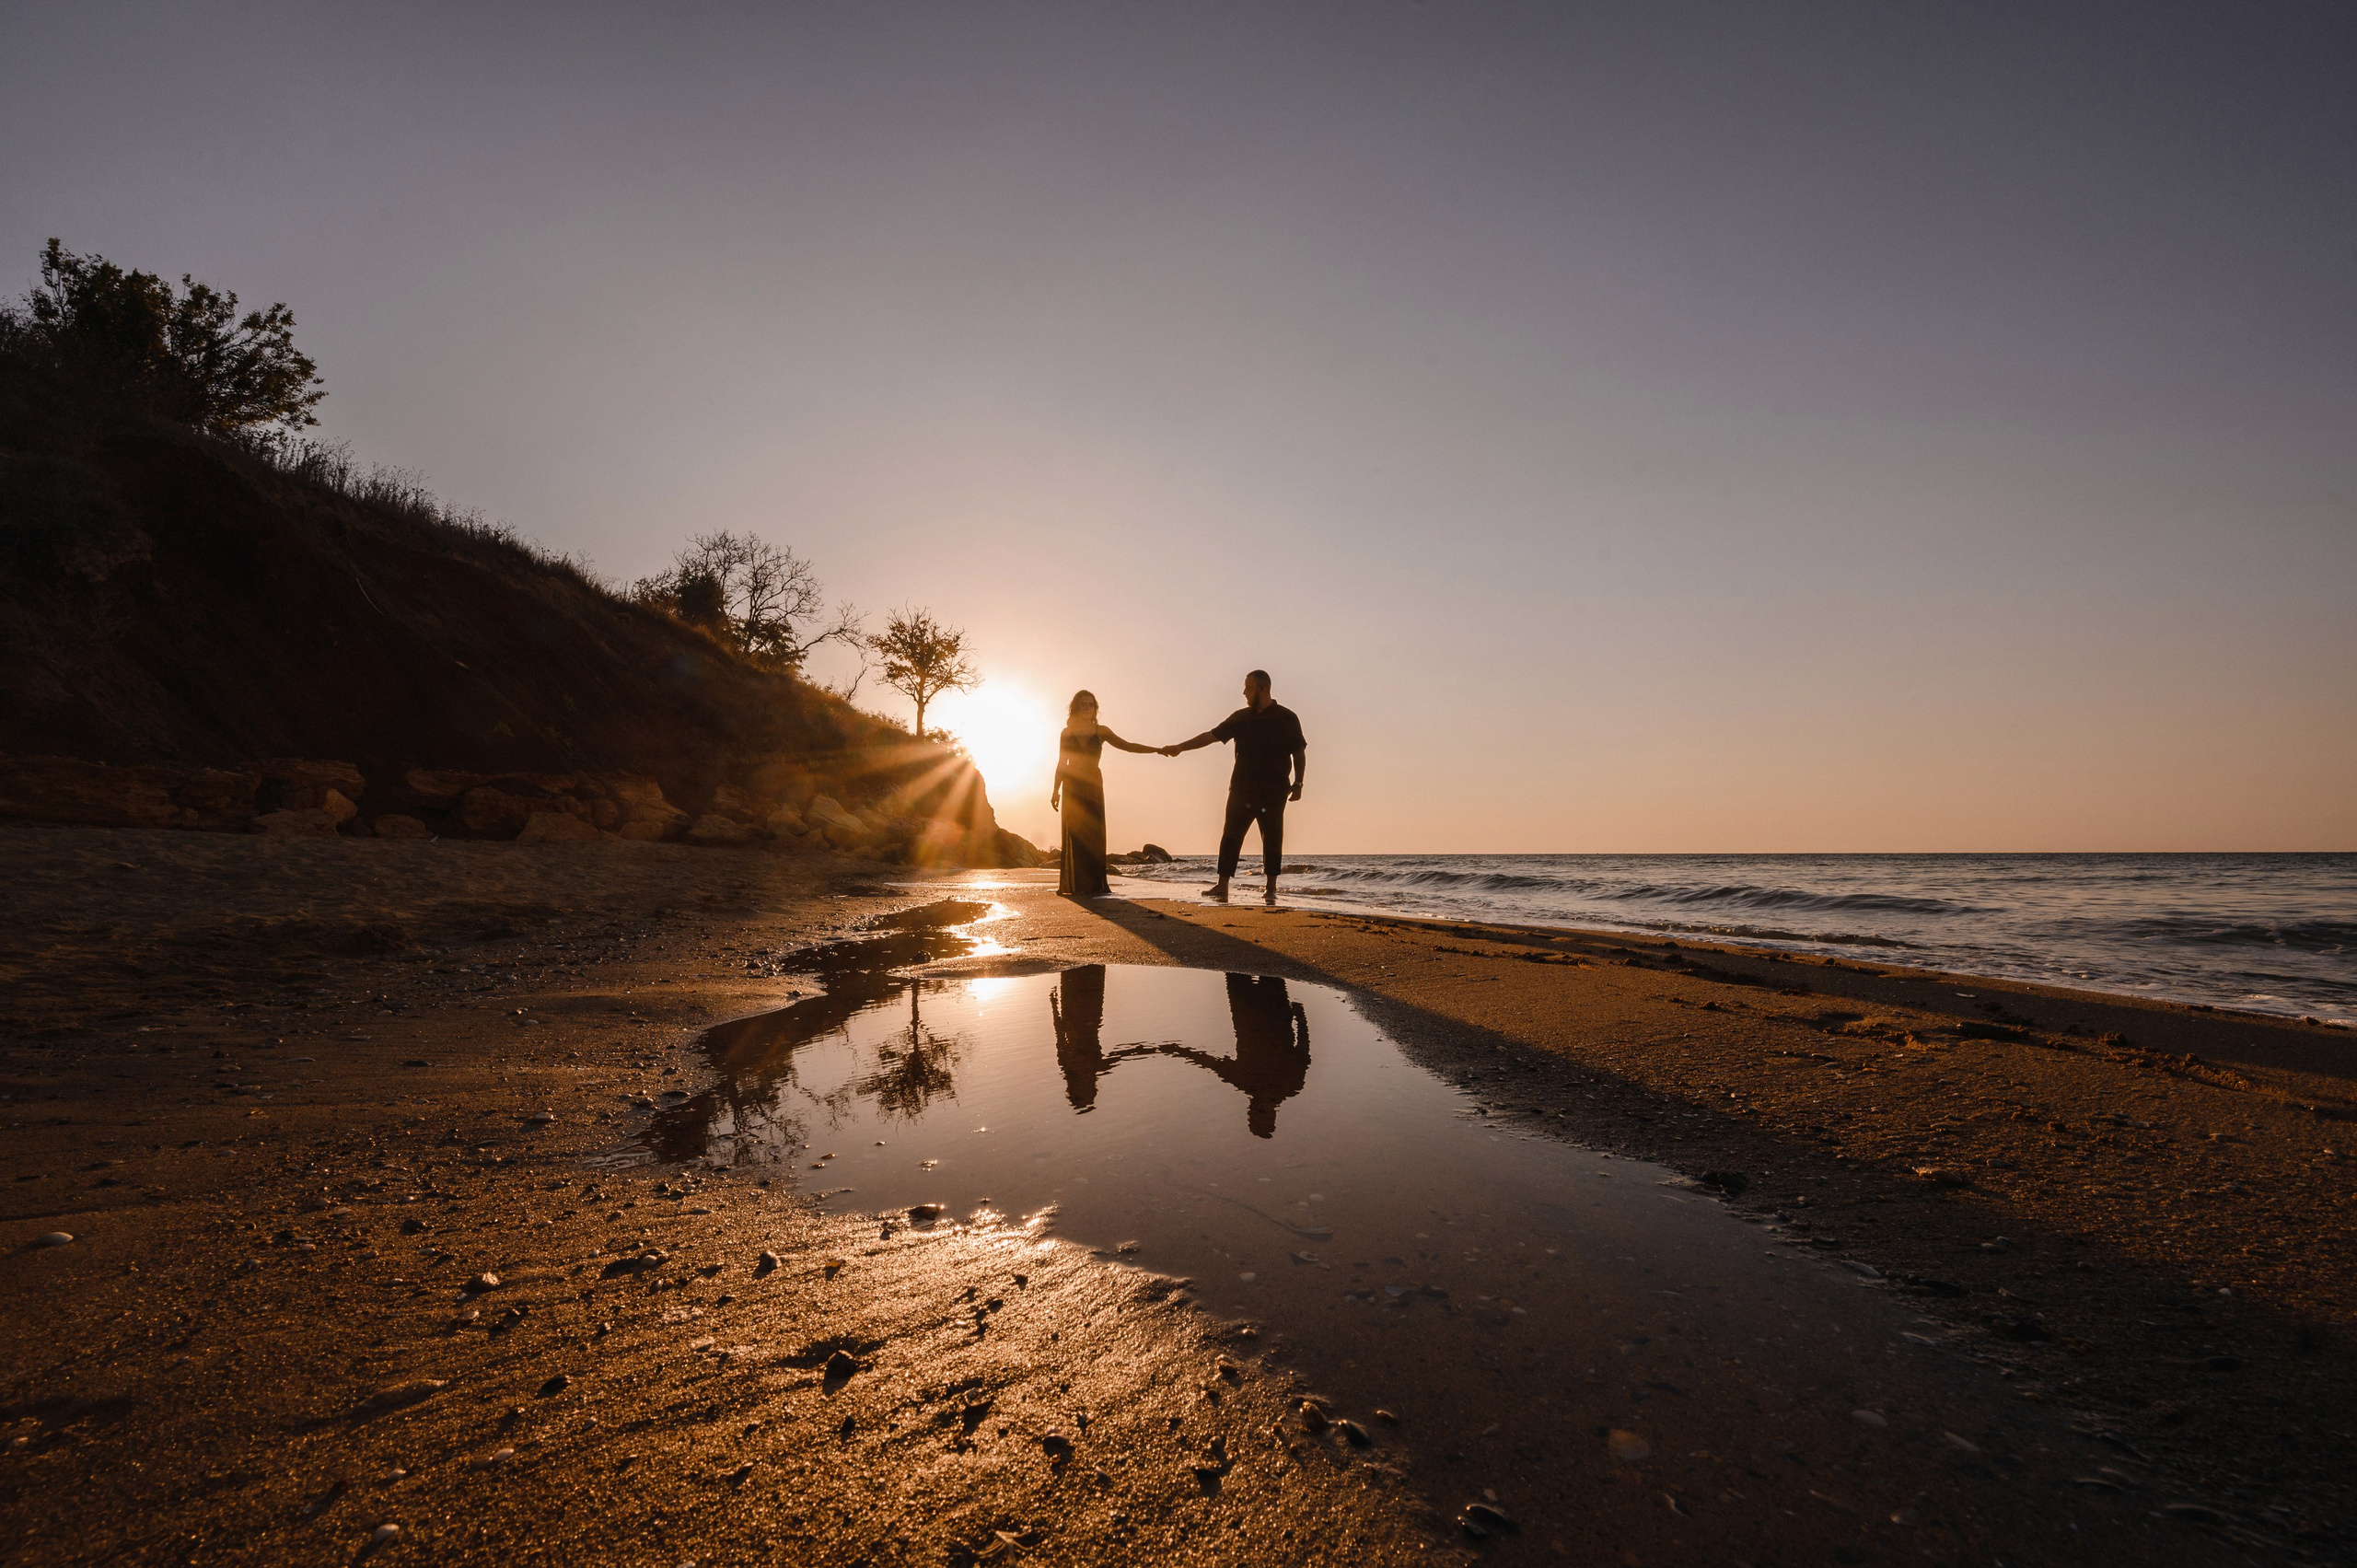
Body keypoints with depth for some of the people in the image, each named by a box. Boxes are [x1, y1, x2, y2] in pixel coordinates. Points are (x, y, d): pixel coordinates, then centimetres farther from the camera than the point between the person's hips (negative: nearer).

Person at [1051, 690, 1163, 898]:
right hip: (1072, 787, 0)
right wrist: (1056, 790, 2)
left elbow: (1127, 746, -1)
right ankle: (1075, 885, -3)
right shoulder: (1067, 733, 8)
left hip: (1093, 785, 0)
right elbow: (1061, 764, 10)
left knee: (1094, 834, -4)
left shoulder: (1101, 731, 6)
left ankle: (1094, 884, -3)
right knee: (1075, 834, -4)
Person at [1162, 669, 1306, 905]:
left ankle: (1271, 890, 8)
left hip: (1273, 792, -3)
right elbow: (1211, 736, 14)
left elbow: (1299, 752, 3)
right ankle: (1222, 887, 2)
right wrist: (1179, 748, 10)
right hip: (1242, 788, 4)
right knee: (1231, 836, -1)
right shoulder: (1240, 717, 12)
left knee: (1272, 839, 0)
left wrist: (1298, 783, -6)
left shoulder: (1286, 718, 2)